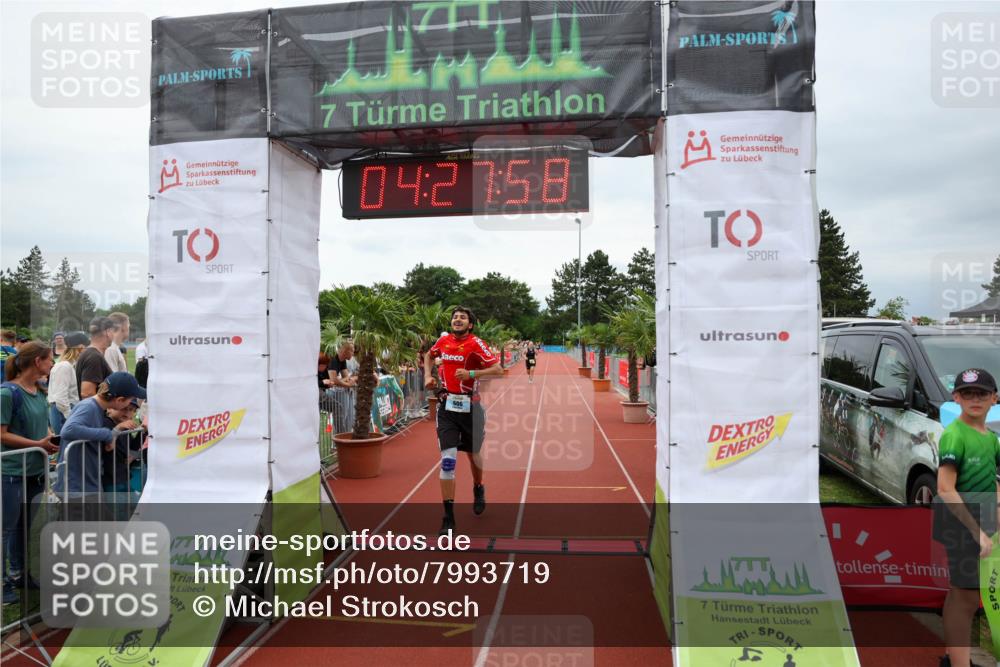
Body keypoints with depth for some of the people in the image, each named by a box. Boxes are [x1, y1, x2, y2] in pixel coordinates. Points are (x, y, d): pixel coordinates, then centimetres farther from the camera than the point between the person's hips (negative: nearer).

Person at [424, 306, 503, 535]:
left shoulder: (475, 343, -9)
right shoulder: (443, 340, 4)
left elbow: (497, 369, -15)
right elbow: (429, 355, 26)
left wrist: (471, 374, -26)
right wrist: (427, 375, 11)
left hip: (470, 407, -2)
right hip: (447, 407, 2)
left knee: (473, 454, 17)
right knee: (447, 460, -8)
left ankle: (478, 488, 49)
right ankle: (448, 517, -3)